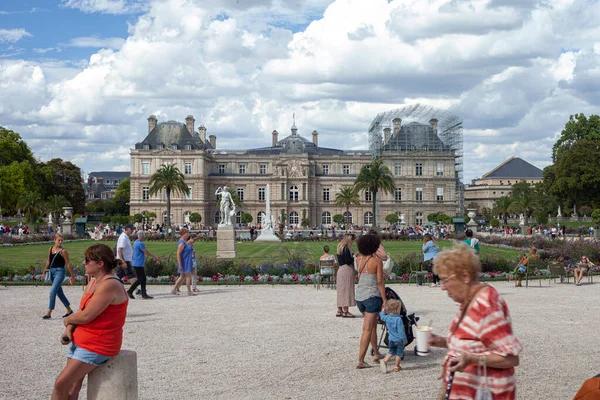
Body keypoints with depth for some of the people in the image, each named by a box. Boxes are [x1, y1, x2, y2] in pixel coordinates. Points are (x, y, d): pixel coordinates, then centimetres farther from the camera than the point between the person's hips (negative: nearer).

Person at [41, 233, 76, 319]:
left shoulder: (63, 251, -10)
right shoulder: (50, 249, 8)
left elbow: (68, 264, -7)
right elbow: (48, 261, 17)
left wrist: (72, 275, -5)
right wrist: (44, 271, 16)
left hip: (59, 272, -7)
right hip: (52, 272, 7)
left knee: (52, 291, -14)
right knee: (59, 292, 14)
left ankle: (49, 313, -10)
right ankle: (69, 310, 26)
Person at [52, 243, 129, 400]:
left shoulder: (109, 285, -20)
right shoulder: (93, 283, 12)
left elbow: (86, 316, -21)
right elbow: (80, 312, 12)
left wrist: (68, 320, -2)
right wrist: (69, 330, -7)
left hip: (96, 347, -9)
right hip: (79, 341, 9)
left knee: (61, 384, -13)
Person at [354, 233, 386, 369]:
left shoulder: (358, 260, 5)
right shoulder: (377, 261, -10)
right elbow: (380, 282, -12)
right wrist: (384, 300, -7)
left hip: (359, 296, 6)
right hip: (372, 296, -6)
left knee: (373, 325, 22)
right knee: (367, 330, -4)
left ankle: (376, 354, 31)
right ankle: (360, 361, -7)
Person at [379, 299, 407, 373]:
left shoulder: (387, 318, -4)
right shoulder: (398, 319, -23)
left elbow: (382, 316, 19)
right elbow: (401, 330, -21)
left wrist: (383, 310, 36)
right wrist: (404, 339, -12)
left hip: (390, 339, 5)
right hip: (398, 340, -5)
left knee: (391, 352, 19)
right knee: (399, 353, 12)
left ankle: (384, 360, -1)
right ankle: (397, 367, 19)